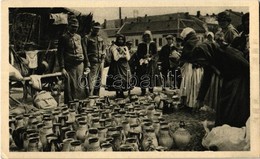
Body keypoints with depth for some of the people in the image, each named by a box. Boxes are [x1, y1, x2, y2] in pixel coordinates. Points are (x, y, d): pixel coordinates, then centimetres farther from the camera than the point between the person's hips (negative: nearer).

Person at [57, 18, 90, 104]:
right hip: (69, 67, -4)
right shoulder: (63, 38, 0)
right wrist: (62, 68, -13)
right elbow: (60, 54, -5)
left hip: (80, 65, 4)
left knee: (81, 87, 5)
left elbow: (84, 52, 17)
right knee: (70, 87, -1)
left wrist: (87, 66, 11)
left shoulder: (79, 37, 15)